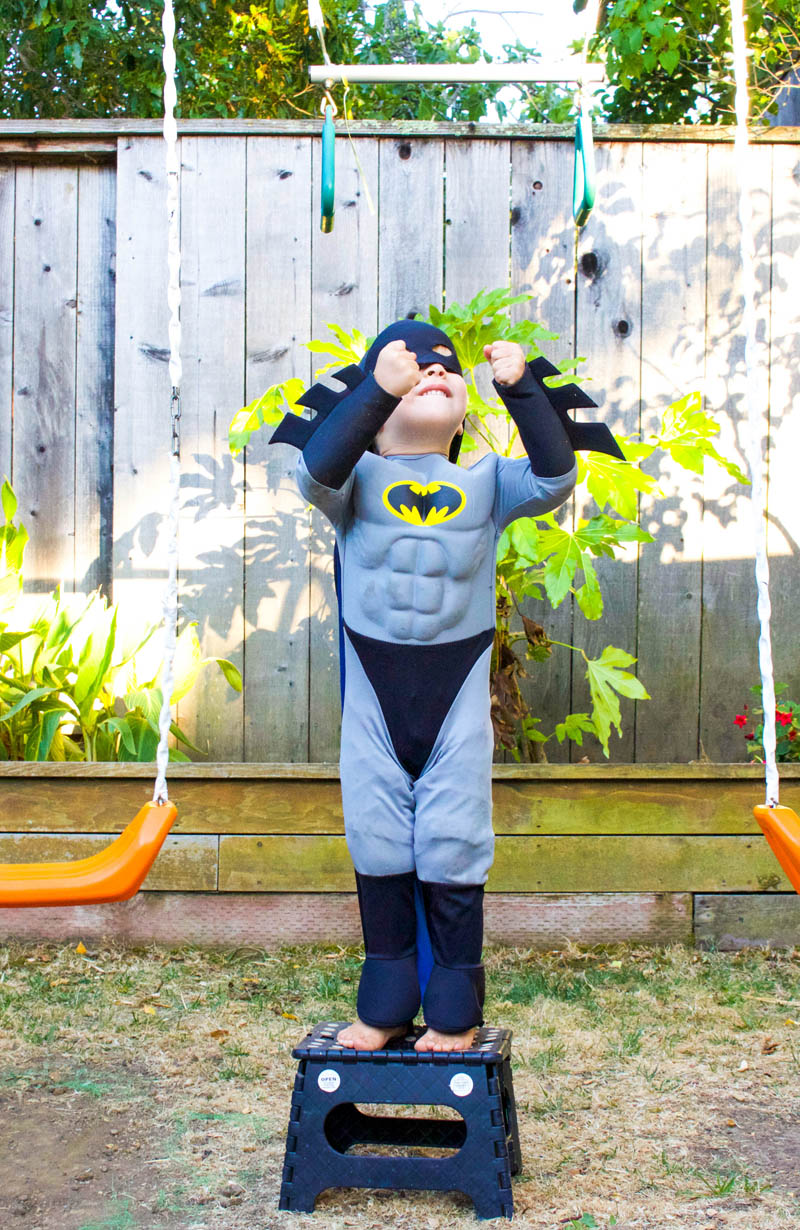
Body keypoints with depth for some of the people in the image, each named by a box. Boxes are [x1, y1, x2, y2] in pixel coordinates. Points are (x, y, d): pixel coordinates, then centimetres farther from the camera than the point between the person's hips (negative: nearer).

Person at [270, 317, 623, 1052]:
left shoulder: (487, 481, 3)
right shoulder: (358, 482, -1)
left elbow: (556, 478, -12)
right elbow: (316, 472, -23)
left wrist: (521, 386, -20)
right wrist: (378, 386, -30)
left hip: (457, 693, 0)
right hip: (374, 694, 0)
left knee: (454, 853, 4)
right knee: (379, 852, 9)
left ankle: (455, 1011, 19)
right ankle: (386, 1005, 24)